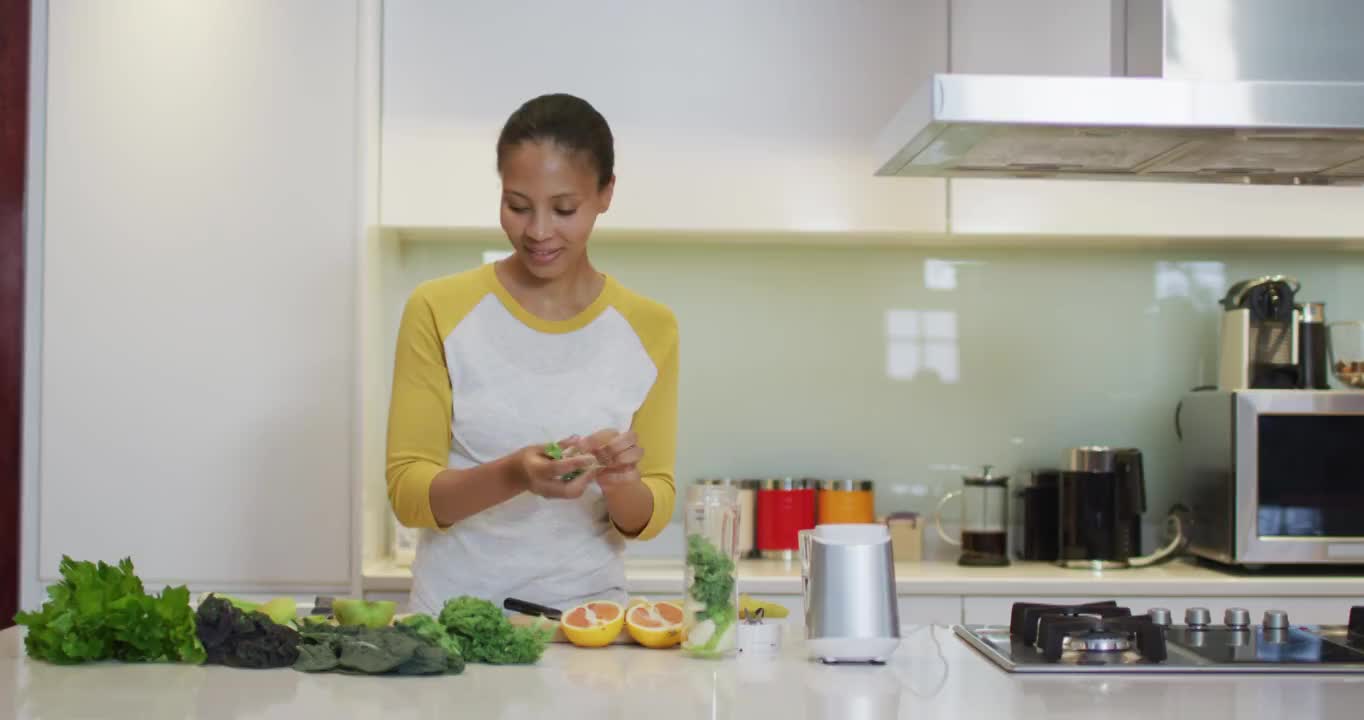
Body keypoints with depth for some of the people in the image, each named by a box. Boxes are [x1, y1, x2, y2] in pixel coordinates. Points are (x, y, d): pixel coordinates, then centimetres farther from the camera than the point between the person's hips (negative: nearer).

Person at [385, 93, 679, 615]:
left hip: (587, 613, 1)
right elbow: (407, 491, -4)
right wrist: (512, 475, -21)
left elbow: (648, 518, 5)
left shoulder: (648, 329, 2)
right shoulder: (438, 311, -2)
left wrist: (620, 483, -15)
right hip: (453, 613, -1)